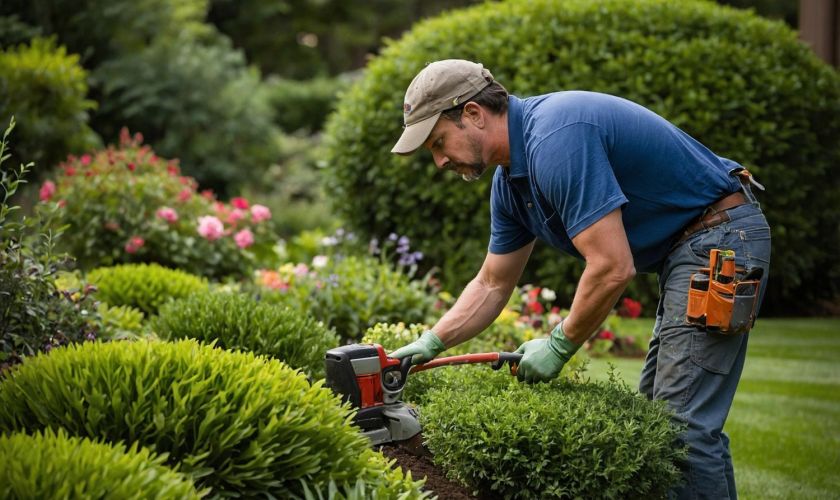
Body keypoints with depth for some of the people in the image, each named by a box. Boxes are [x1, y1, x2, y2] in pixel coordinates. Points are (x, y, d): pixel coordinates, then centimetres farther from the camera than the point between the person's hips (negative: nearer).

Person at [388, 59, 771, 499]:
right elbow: (492, 285, 20)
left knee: (683, 425, -12)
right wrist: (430, 343, 9)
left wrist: (558, 347, -12)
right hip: (686, 251, 11)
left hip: (721, 240, -11)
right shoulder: (511, 181, 9)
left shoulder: (556, 139, -24)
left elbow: (612, 267, -26)